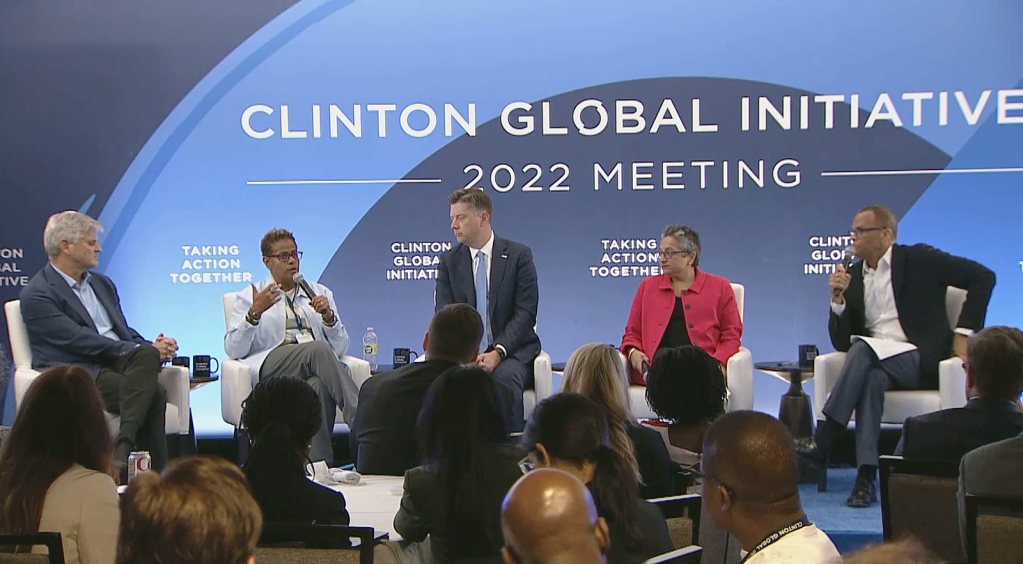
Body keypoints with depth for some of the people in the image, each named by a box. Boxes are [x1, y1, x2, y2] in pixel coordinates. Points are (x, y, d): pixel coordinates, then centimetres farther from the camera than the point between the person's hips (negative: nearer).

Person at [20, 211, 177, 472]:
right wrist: (140, 350, -18)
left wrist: (152, 349, -2)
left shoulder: (102, 284, 23)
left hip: (118, 362, 7)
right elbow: (80, 341, -13)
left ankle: (124, 448, -35)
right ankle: (156, 473, -26)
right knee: (154, 393, -29)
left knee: (147, 355, -30)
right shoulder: (37, 295, -3)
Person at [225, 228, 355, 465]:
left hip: (319, 365, 2)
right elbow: (234, 350, 3)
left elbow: (340, 349, 15)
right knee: (318, 350, -35)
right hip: (271, 368, -2)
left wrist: (328, 316, -3)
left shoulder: (321, 293, 24)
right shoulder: (250, 297, 17)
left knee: (318, 386, -38)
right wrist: (254, 312, -11)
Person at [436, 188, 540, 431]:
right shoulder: (449, 261, 10)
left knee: (506, 377, -35)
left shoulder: (518, 255, 2)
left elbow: (525, 313, -4)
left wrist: (498, 352, -18)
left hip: (511, 352, -2)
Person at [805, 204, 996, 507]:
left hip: (921, 360, -3)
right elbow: (842, 342, 11)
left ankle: (821, 443, -33)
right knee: (871, 378, -34)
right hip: (873, 360, 4)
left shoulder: (918, 259, 2)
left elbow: (982, 277, -1)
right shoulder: (853, 275, 15)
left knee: (862, 350, -32)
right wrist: (839, 299, -5)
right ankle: (867, 477, -40)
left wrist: (964, 332, -7)